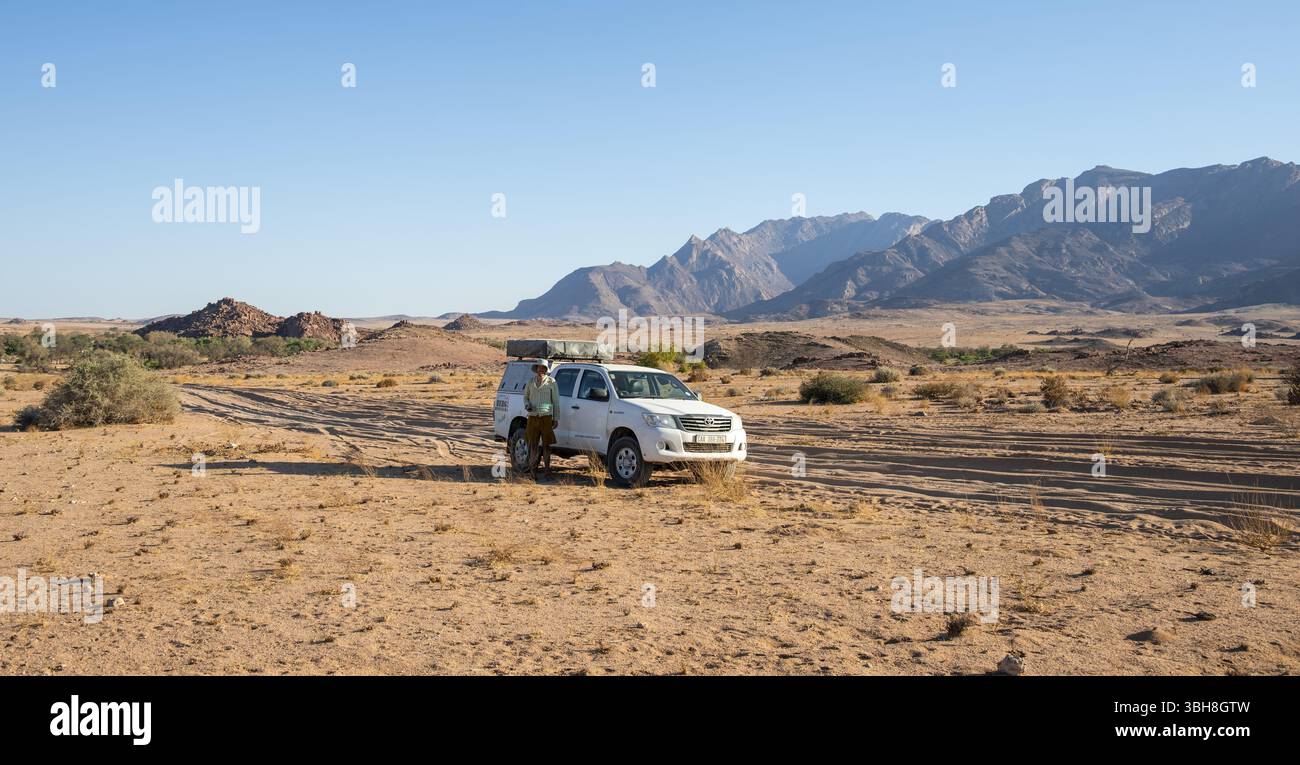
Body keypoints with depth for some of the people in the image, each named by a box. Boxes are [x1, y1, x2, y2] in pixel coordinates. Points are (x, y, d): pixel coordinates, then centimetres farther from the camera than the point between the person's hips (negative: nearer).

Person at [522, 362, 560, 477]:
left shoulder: (551, 382, 2)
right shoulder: (531, 382, 12)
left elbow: (556, 401, 3)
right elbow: (525, 396, 23)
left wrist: (556, 418, 0)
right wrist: (527, 405, 0)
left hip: (546, 417, -2)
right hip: (533, 417, 3)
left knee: (546, 443, -1)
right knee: (533, 444, 2)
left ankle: (547, 467, 9)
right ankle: (532, 469, 6)